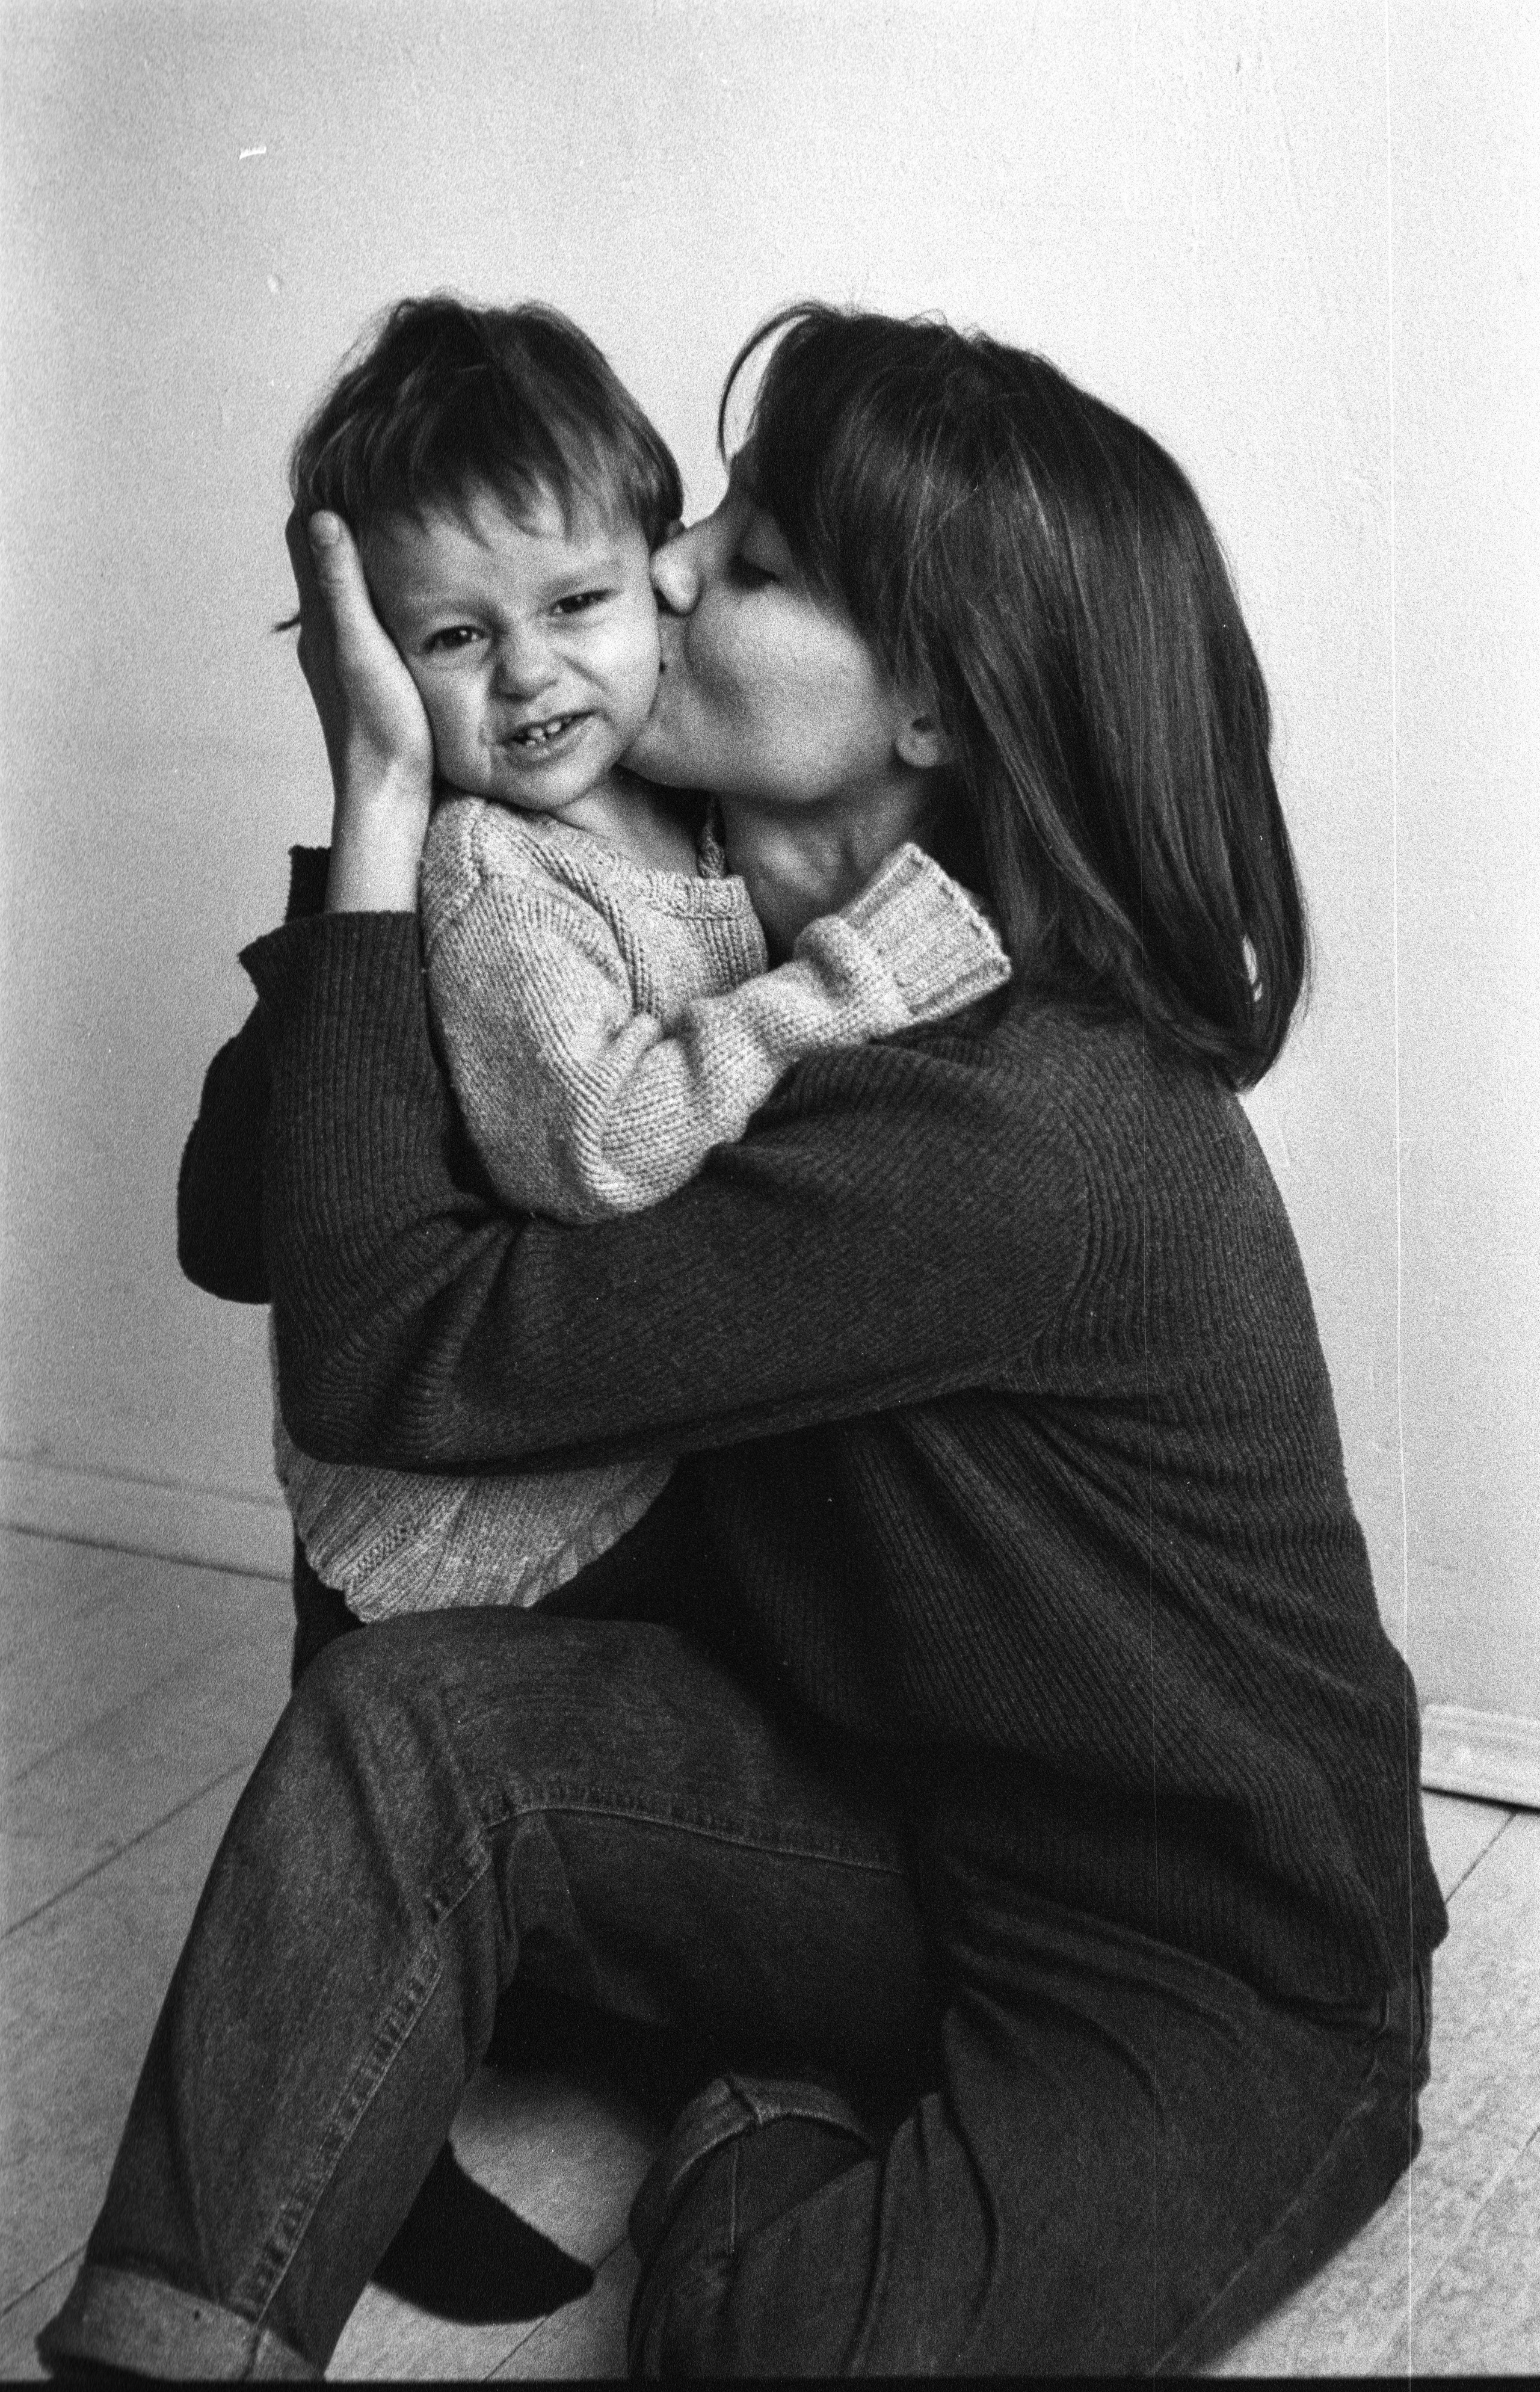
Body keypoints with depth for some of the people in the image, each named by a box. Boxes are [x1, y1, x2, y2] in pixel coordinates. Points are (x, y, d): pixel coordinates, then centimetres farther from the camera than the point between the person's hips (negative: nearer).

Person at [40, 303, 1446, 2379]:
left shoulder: (1025, 1127, -29)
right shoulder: (734, 934, -3)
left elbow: (392, 1350, -30)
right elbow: (246, 1223, -3)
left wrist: (384, 809, -26)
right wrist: (383, 811, -14)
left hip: (1220, 1967, -6)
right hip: (898, 1803, 7)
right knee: (407, 1720, -18)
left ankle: (782, 2158, 3)